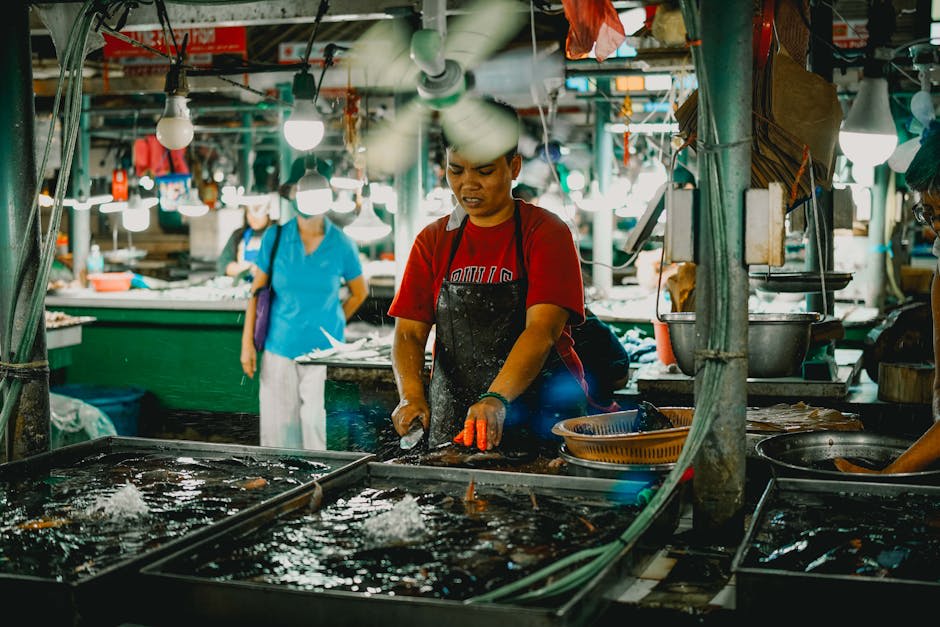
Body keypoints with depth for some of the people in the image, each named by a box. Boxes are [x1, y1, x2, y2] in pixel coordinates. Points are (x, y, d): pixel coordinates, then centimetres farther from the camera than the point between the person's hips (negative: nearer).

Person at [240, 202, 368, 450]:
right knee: (278, 424, 3)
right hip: (280, 346, 1)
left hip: (323, 349, -1)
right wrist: (247, 342, 1)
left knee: (318, 424, -6)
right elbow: (257, 290, 3)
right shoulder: (275, 237, -3)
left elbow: (360, 292, 11)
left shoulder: (341, 244, -4)